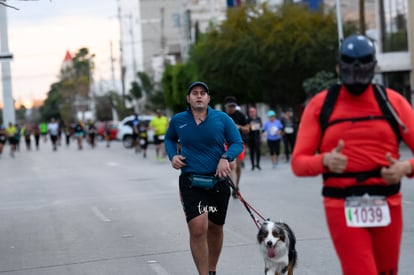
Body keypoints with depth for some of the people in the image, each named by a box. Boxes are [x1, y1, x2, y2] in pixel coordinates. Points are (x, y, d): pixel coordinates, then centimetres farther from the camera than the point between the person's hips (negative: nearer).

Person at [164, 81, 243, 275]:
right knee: (198, 229, -18)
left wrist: (226, 158, -17)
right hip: (190, 182, -1)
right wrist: (172, 156, 2)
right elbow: (169, 139, 22)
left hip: (218, 181, 2)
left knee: (215, 228, 15)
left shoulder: (222, 119, -1)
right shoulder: (178, 120, 2)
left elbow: (237, 143, 2)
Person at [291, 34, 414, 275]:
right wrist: (325, 161, -22)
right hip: (343, 209, -2)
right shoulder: (321, 105, 1)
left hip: (387, 207, 2)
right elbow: (299, 162, -2)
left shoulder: (392, 101, 4)